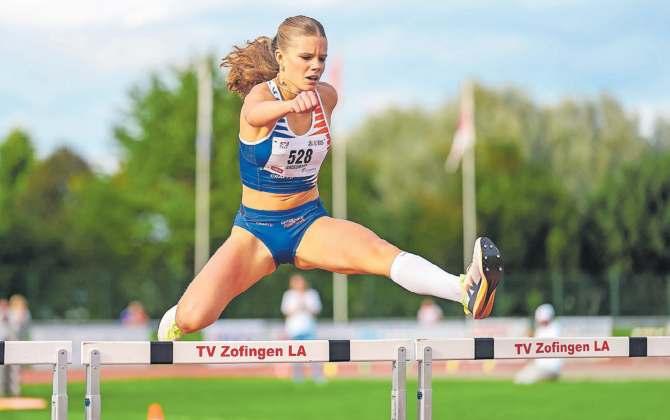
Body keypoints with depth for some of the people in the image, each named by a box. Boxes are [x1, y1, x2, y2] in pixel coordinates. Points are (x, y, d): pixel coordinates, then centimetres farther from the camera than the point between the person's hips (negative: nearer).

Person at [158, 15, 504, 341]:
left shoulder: (327, 96, -2)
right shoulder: (260, 95, -17)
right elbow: (255, 114, -45)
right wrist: (291, 104, -65)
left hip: (310, 223, 2)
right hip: (255, 228, -2)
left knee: (380, 252, -29)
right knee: (192, 318, -19)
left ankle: (467, 290, -55)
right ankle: (171, 325, 19)